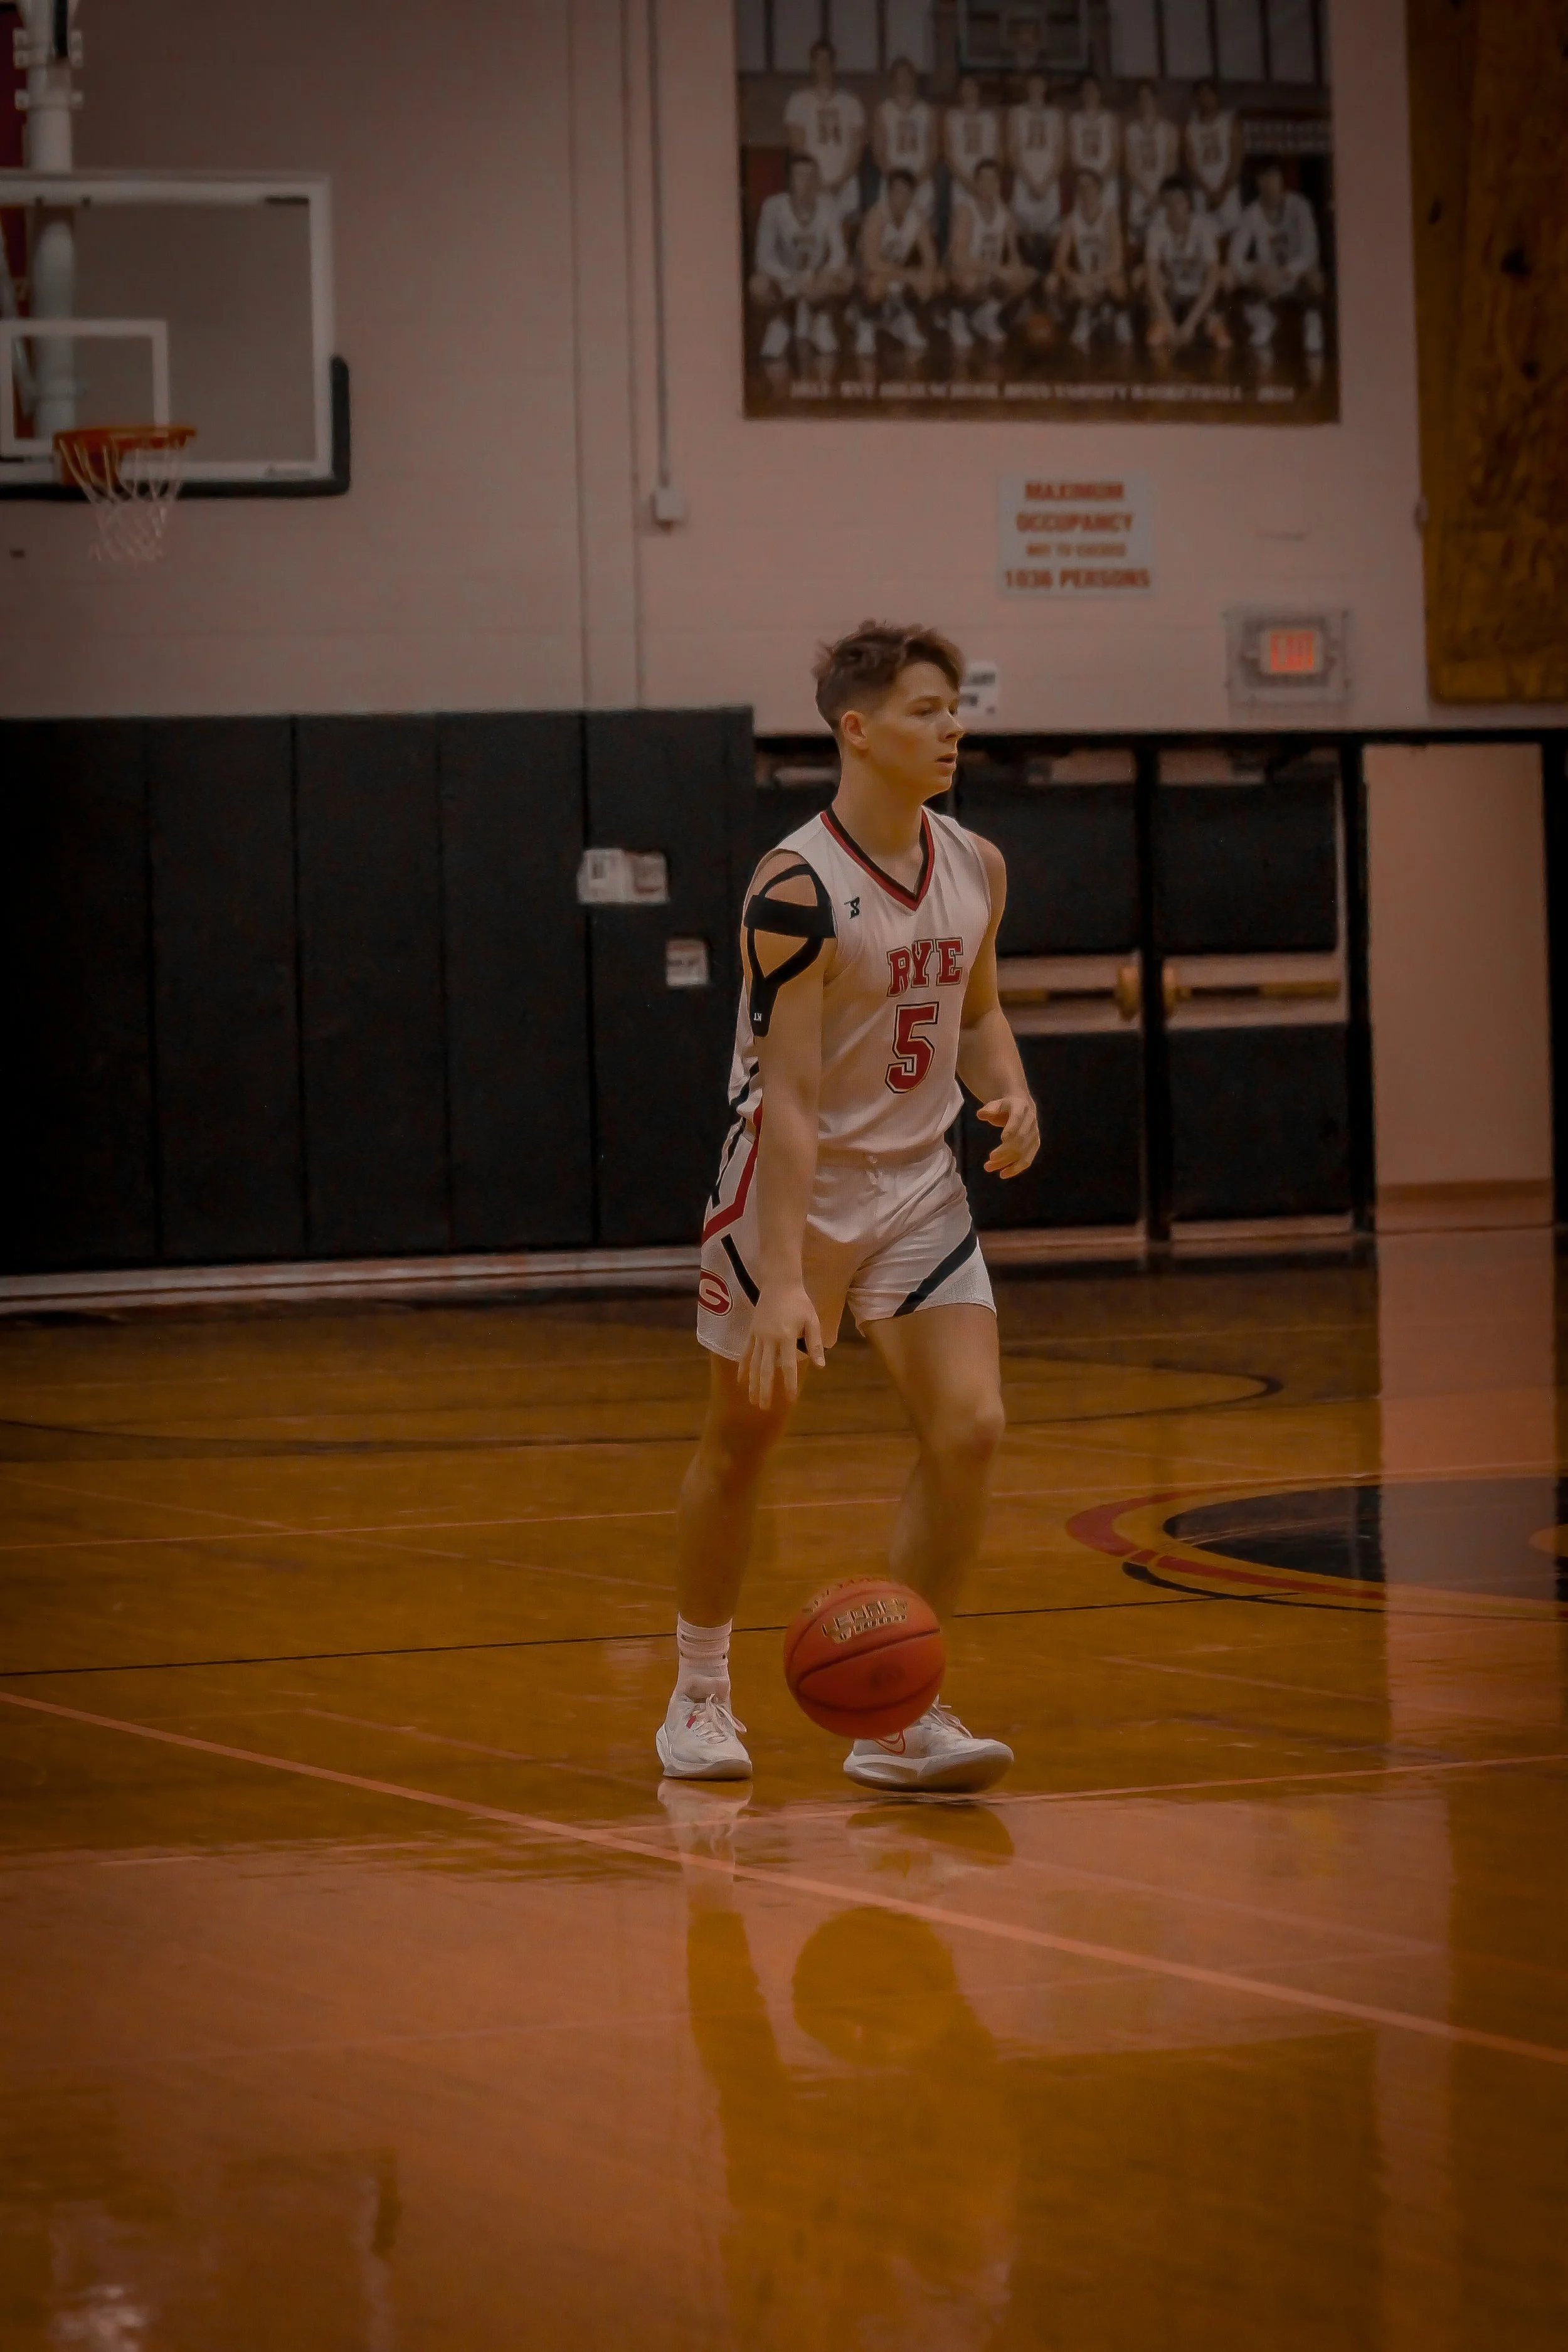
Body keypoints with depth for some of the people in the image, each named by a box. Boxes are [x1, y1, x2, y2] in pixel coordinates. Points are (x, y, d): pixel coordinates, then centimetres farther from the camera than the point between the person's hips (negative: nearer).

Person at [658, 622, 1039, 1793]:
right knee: (744, 1438, 9)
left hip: (918, 1182, 5)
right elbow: (787, 1101, -26)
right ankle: (700, 1694, 29)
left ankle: (896, 1717, -1)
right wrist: (782, 1280, -31)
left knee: (970, 1429, -9)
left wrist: (1010, 1089, -6)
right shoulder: (798, 891, -22)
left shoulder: (977, 869, -2)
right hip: (795, 1182, -5)